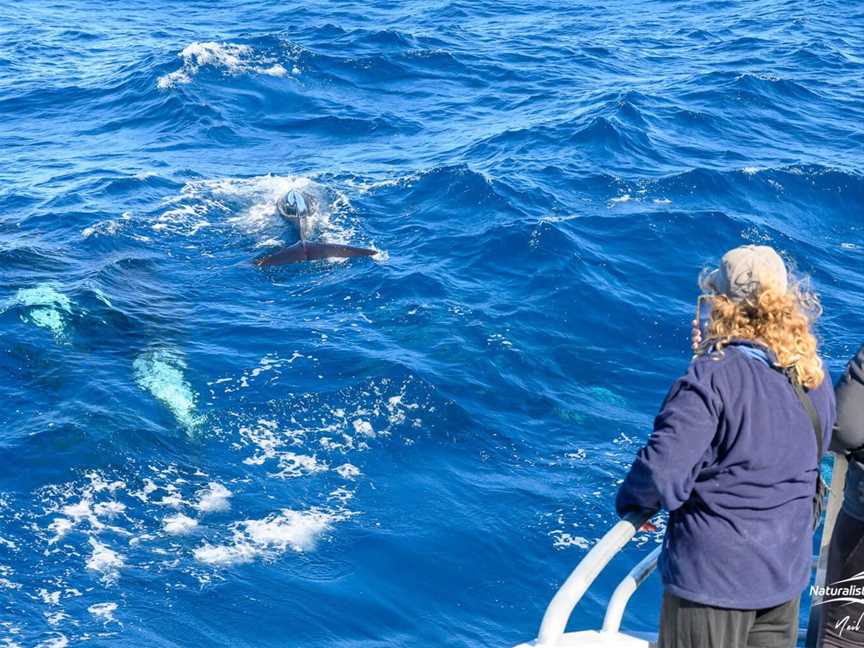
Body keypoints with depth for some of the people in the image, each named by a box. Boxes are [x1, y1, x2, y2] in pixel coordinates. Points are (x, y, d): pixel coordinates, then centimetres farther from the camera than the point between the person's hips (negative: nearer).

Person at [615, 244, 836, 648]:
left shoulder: (714, 376, -24)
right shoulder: (815, 378, -1)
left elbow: (663, 469, -28)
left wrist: (630, 500, -7)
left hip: (713, 575, -6)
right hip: (788, 572, 7)